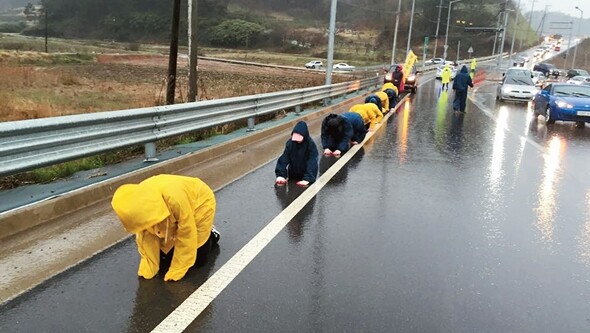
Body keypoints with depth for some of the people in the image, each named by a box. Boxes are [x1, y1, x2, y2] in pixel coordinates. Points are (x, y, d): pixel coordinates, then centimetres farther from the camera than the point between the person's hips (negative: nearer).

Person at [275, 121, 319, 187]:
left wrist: (307, 178, -40)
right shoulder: (290, 143, -14)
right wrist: (280, 175, -26)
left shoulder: (311, 145, -23)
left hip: (305, 176, -3)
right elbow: (284, 159, -15)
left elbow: (312, 163, -29)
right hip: (292, 176, 3)